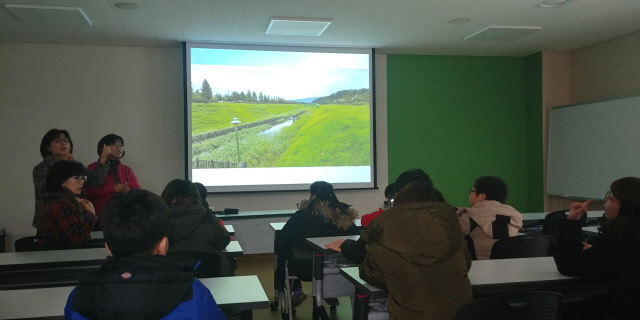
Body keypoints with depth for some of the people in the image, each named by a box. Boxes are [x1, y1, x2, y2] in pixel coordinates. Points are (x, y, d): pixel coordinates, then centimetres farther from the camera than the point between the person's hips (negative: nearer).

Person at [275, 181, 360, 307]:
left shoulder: (303, 215, -13)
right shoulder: (343, 215, -7)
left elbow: (280, 243, -8)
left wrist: (282, 254, 15)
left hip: (302, 268, -3)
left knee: (282, 260, 26)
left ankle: (297, 292, 13)